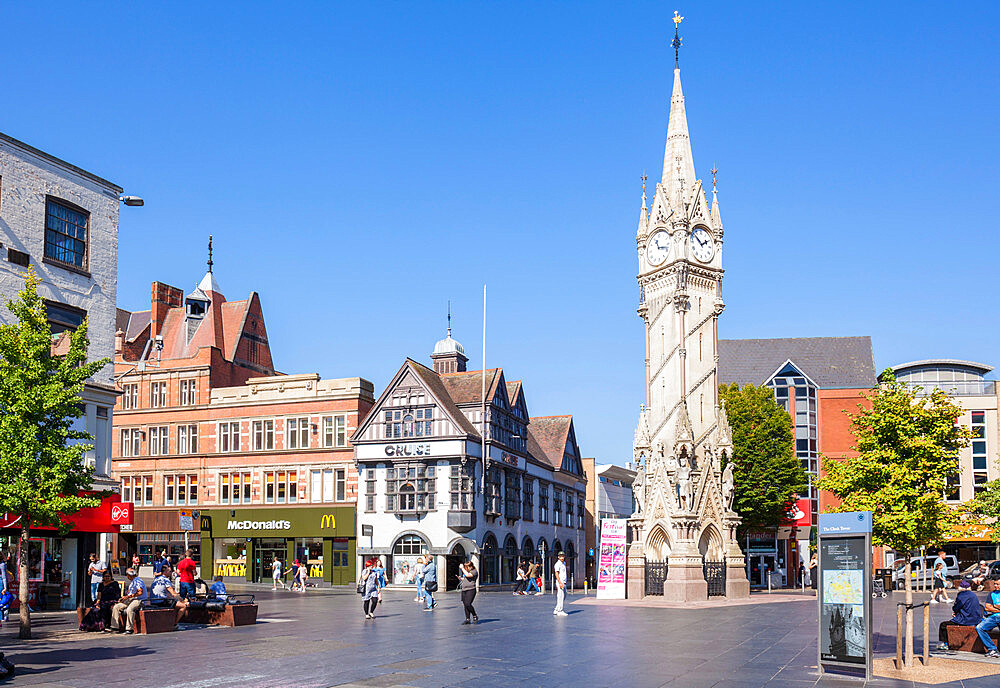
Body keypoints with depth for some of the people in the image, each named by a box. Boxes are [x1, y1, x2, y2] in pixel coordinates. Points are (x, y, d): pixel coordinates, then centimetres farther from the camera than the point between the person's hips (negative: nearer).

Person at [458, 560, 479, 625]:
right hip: (464, 590, 8)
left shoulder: (474, 572, -5)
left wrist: (462, 568, -12)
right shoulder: (466, 571, 21)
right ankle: (467, 619, 9)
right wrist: (460, 578, 10)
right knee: (465, 605, 5)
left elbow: (467, 575, -21)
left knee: (468, 604, -17)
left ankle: (475, 616, 1)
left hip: (471, 590, -8)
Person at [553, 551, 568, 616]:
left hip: (564, 582, 9)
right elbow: (556, 574, -18)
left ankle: (556, 610, 17)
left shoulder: (564, 563, 16)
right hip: (560, 582, -9)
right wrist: (560, 583, -24)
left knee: (563, 597, 12)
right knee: (560, 597, -9)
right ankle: (560, 611, -7)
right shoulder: (558, 564, -12)